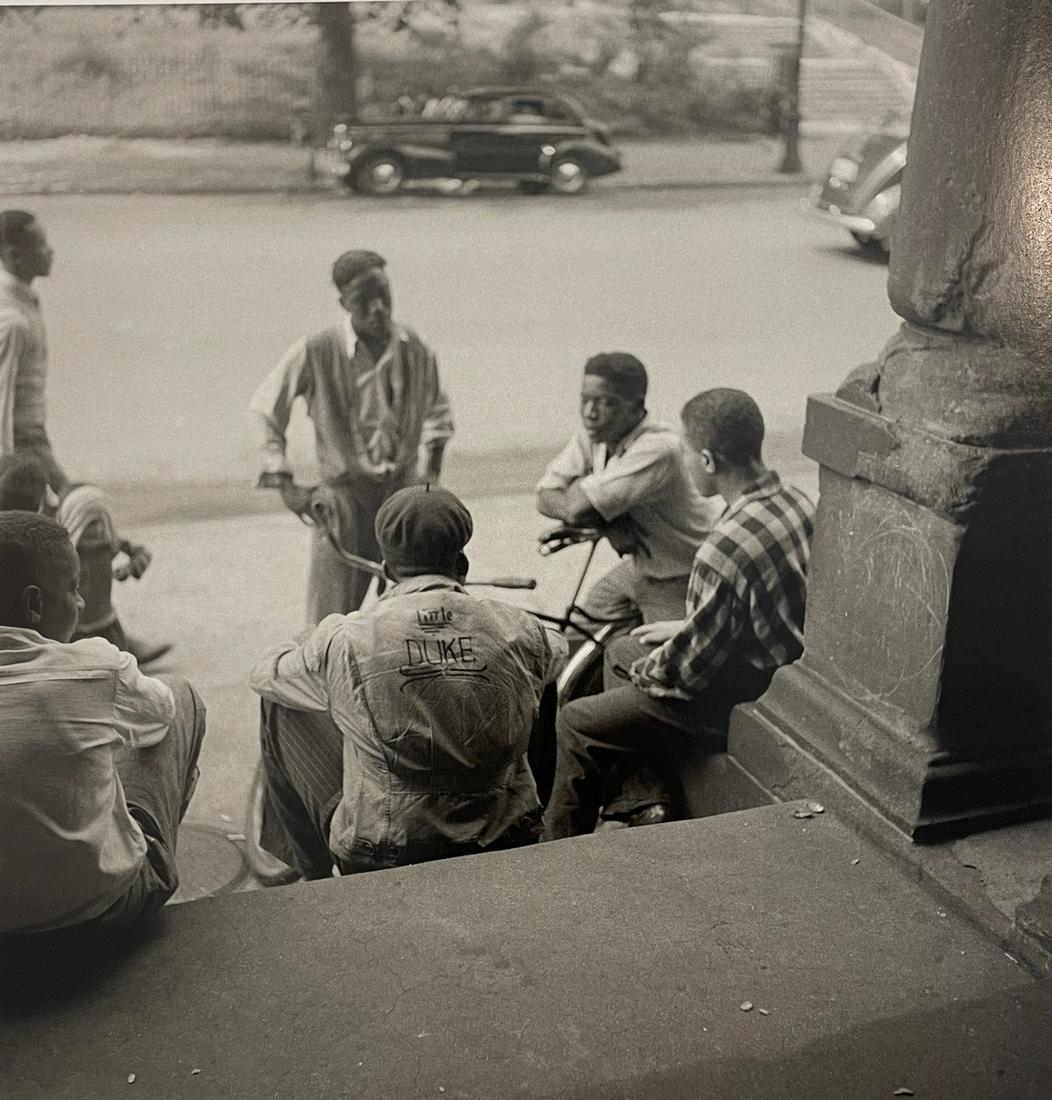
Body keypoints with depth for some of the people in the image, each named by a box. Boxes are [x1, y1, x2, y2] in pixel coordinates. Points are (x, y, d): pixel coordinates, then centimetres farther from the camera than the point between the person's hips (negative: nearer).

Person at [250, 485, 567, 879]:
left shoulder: (346, 639, -14)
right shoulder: (517, 629, -9)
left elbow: (264, 673, 7)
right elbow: (562, 654, 17)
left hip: (380, 859, -2)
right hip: (505, 849, 2)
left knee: (281, 706, 14)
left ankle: (312, 873, 32)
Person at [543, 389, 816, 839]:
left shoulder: (726, 548, -33)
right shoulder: (796, 502, -4)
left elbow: (690, 672, -23)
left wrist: (641, 674, -3)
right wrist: (685, 627, 13)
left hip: (736, 706, -9)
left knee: (575, 724, 1)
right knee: (618, 650, 25)